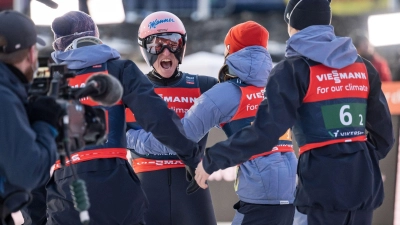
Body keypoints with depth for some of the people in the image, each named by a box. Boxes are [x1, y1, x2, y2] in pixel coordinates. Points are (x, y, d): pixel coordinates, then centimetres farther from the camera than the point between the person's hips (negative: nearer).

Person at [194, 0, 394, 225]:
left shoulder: (295, 69, -5)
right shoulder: (362, 67, 12)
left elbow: (265, 132, -13)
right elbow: (383, 132, 16)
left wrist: (212, 160, -5)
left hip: (323, 181, -5)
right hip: (364, 179, 5)